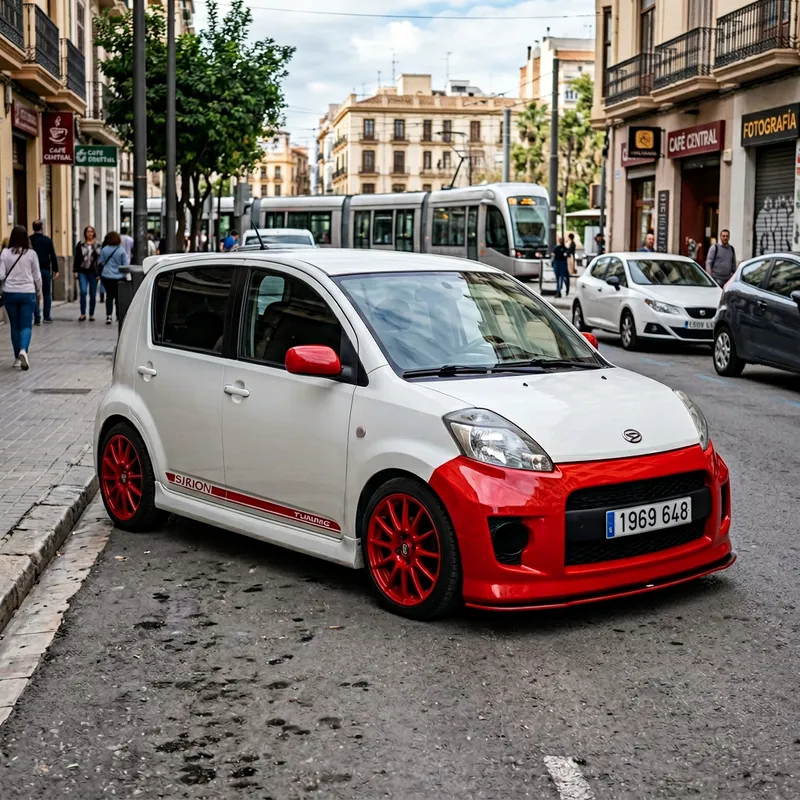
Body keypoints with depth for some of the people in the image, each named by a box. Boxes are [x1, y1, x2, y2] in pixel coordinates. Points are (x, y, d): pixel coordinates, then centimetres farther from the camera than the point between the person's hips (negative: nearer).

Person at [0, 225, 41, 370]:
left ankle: (18, 357, 15)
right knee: (26, 325, 1)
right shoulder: (31, 253, -3)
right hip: (27, 293, -1)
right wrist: (38, 290, 18)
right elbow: (37, 276, 3)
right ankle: (23, 350, -24)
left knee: (14, 325, 11)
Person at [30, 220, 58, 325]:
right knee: (47, 293, 12)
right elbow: (53, 256, -2)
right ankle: (47, 316, 10)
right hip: (46, 269, 0)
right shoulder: (48, 240, -2)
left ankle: (37, 318, -3)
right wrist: (55, 270, 4)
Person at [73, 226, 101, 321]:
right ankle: (83, 314, -8)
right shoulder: (80, 245, 8)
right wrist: (76, 271, 2)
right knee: (83, 292, -13)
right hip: (82, 272, 0)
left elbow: (101, 260, 1)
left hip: (93, 272, 0)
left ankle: (91, 314, 14)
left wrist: (99, 273, -6)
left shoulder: (98, 245, 4)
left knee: (93, 295, 3)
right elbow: (76, 258, 9)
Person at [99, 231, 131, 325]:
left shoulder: (104, 250, -5)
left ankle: (108, 316, -5)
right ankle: (119, 316, 14)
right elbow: (126, 264, -9)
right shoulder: (121, 250, -11)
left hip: (106, 277, 1)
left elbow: (101, 262, 2)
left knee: (109, 296, 8)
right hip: (119, 277, -1)